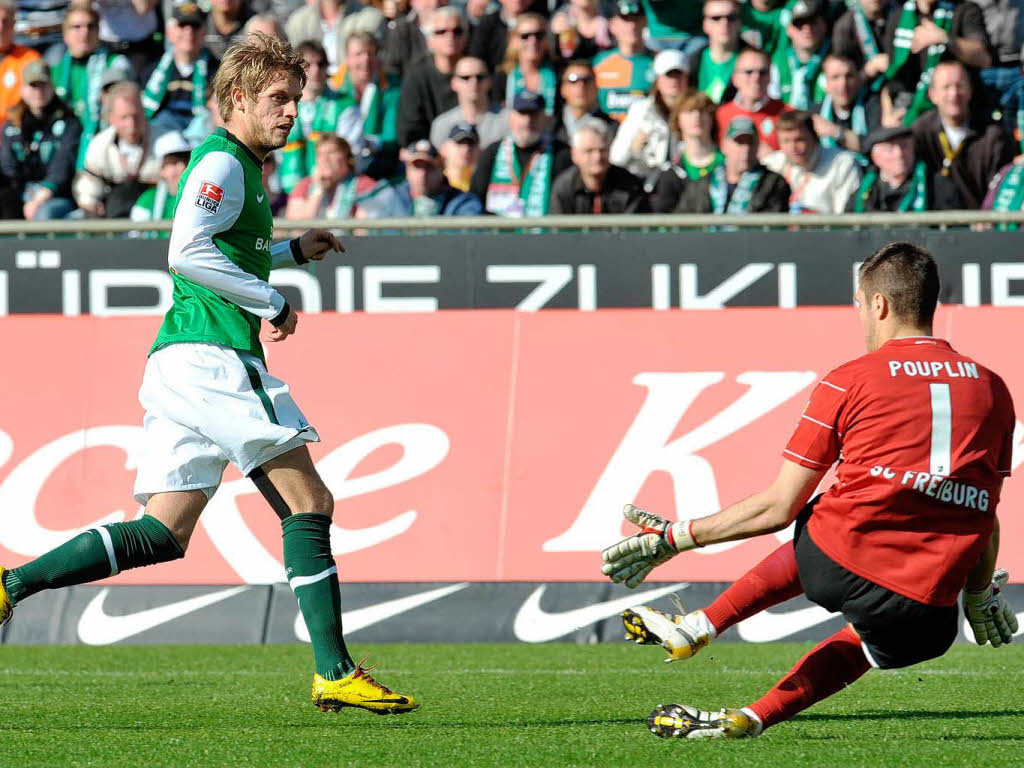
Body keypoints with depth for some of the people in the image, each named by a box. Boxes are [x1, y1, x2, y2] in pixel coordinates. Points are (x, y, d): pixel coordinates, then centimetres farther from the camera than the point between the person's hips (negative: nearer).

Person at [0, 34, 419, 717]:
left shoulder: (243, 167, 23)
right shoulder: (223, 162, -7)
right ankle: (335, 673, -10)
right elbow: (187, 251, -21)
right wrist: (272, 303, -15)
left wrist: (291, 252, 32)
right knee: (310, 504, -8)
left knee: (163, 535, 4)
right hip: (213, 357, -10)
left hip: (178, 366, 10)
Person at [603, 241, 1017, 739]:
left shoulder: (847, 384, 3)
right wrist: (979, 596, 35)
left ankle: (700, 627, 34)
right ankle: (755, 718, 16)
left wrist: (674, 539, 12)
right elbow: (985, 517, 17)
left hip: (843, 562, -1)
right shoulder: (992, 389, 12)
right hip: (924, 606, 1)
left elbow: (779, 508, 3)